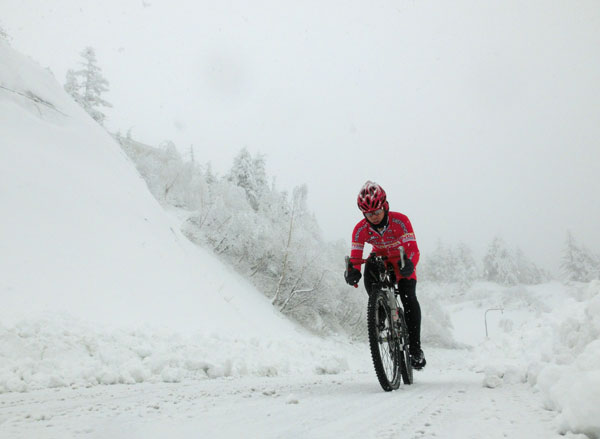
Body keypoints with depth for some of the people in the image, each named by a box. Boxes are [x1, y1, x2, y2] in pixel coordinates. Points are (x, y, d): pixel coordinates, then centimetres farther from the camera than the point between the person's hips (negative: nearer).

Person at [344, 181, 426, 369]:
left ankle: (415, 348, -9)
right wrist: (353, 271, -46)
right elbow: (355, 255, -24)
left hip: (401, 260, -3)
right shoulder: (361, 229, -22)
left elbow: (412, 249, -36)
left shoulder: (400, 221, -29)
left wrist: (409, 265, -57)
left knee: (409, 298, -19)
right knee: (368, 272, -29)